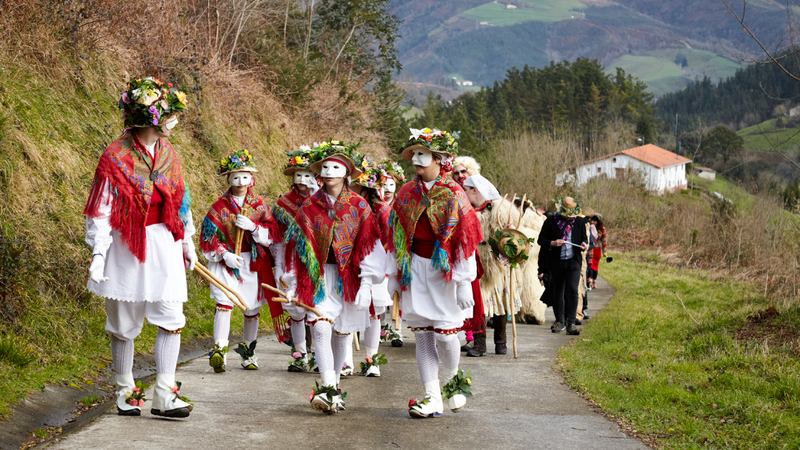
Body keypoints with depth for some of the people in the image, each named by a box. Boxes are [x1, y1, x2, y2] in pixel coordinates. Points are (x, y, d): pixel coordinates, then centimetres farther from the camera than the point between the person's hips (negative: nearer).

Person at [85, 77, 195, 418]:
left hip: (164, 246, 5)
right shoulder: (115, 157, -11)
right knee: (123, 323, 7)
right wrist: (98, 252, -17)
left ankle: (164, 394, -2)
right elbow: (102, 210, -10)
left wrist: (187, 243, 20)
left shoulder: (168, 153, 7)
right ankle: (125, 391, 20)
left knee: (171, 318, -4)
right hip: (127, 246, -4)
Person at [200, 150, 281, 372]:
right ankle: (219, 350, -22)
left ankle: (249, 350, 26)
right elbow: (209, 237, -3)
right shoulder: (219, 206, -1)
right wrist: (224, 255, -17)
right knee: (224, 302, -18)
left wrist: (252, 227, -19)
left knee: (252, 308, 10)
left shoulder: (259, 205, 4)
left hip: (253, 263, 2)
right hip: (226, 262, -2)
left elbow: (272, 234, -2)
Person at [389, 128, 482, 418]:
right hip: (415, 270, 4)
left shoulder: (453, 195, -6)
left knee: (445, 333, -6)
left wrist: (464, 283, -11)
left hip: (444, 270, -4)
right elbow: (397, 238, 13)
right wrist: (395, 277, 12)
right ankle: (432, 397, 4)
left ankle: (453, 378, 24)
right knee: (422, 334, 1)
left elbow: (465, 241, -7)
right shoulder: (407, 194, 7)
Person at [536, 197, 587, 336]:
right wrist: (553, 243, -18)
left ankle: (571, 323, -13)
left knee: (572, 290, -14)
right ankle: (559, 321, 24)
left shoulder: (579, 222, 5)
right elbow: (541, 240, 0)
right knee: (558, 292, 10)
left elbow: (583, 237, 17)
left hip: (573, 261, 0)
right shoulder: (551, 221, -2)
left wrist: (584, 244, -6)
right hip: (556, 262, 0)